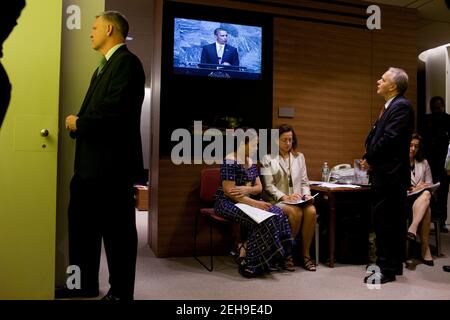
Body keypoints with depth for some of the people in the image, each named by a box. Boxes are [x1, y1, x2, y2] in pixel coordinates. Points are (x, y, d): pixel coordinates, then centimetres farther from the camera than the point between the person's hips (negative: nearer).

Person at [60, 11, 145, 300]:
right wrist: (78, 124, -2)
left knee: (117, 230, 1)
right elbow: (97, 109, 16)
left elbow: (114, 110, -23)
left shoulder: (126, 61, -11)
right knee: (83, 224, 18)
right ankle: (85, 285, 34)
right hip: (91, 162, 11)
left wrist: (79, 122, -9)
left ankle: (121, 293, 17)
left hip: (112, 163, -10)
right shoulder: (105, 66, 21)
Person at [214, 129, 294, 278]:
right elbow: (229, 192, -20)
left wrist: (247, 189, -14)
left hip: (248, 201, 8)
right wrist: (255, 203, -25)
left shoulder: (251, 162, 11)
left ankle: (282, 256, -6)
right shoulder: (230, 161, -15)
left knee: (277, 214, -15)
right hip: (228, 203, -8)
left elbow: (259, 187, 10)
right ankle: (244, 255, -12)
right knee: (262, 219, -28)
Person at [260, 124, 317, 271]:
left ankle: (305, 253, -15)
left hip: (298, 199, 4)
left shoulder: (299, 157, 19)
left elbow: (304, 182, 18)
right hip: (277, 201, -4)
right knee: (296, 212, -33)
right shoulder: (268, 158, 4)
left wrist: (306, 194, -2)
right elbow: (268, 186, -4)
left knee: (311, 211, -28)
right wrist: (285, 197, -15)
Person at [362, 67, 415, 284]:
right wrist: (370, 159, 2)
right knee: (394, 221, 15)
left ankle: (386, 269, 5)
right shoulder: (390, 106, 18)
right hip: (387, 175, 10)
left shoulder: (401, 106, -12)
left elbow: (390, 138, -21)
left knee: (384, 222, -5)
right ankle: (395, 266, 27)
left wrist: (369, 159, -11)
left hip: (389, 175, -10)